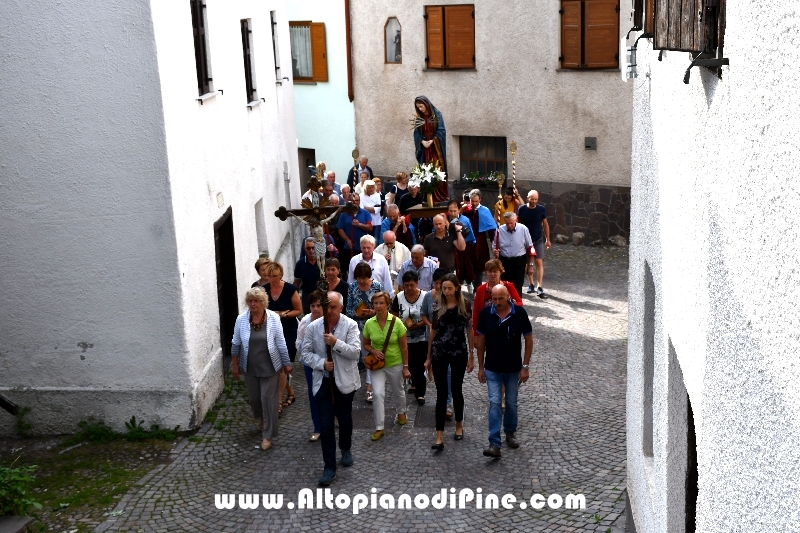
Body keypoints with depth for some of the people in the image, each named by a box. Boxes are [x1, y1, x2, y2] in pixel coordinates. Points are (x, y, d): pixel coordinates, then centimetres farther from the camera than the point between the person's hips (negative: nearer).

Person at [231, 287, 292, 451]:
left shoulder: (273, 318, -13)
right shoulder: (241, 320, -8)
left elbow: (281, 343, -7)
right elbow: (236, 344, 2)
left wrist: (287, 364, -3)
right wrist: (234, 364, 5)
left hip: (269, 367, -3)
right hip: (249, 368, 3)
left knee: (268, 399, 1)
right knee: (254, 398, 16)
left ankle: (267, 435, 10)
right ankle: (262, 419, 46)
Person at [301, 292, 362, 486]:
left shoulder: (350, 325, -10)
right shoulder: (313, 327, -3)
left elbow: (355, 352, -17)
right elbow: (306, 353, -1)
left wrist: (336, 343, -30)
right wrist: (321, 363, -18)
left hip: (345, 381, -1)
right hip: (323, 382, 1)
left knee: (345, 419, 17)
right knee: (325, 424, -2)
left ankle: (346, 449, 44)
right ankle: (329, 466, 4)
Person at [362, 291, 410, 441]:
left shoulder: (396, 322, -16)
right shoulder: (369, 323, -10)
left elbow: (404, 347, -9)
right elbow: (365, 344, 4)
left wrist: (405, 367, -7)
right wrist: (373, 351, -16)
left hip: (395, 364, 0)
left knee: (398, 392, 20)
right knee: (377, 394, -13)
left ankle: (401, 412, 51)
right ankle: (379, 428, -3)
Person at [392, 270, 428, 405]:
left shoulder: (425, 296, -12)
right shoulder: (399, 297, -5)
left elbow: (429, 317, -8)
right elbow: (394, 316, 2)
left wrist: (420, 324, -23)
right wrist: (402, 325, -13)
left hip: (421, 338, -3)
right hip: (405, 337, 3)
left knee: (420, 365, -4)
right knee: (410, 363, 19)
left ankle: (420, 392, 5)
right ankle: (415, 383, 41)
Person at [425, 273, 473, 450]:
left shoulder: (464, 305, -4)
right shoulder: (437, 306, -1)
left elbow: (469, 331, 1)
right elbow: (433, 332, 7)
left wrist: (471, 357, 1)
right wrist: (429, 357, 10)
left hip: (459, 353, 0)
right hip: (439, 353, 1)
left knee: (456, 390, 12)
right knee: (441, 393, -2)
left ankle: (459, 425, 35)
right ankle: (439, 436, -3)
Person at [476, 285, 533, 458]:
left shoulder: (519, 313, -13)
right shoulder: (485, 313, -10)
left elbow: (528, 340, -5)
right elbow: (480, 340, 0)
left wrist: (525, 367, -7)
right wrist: (481, 367, 0)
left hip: (514, 369, 0)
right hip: (492, 369, 0)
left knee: (511, 403, 14)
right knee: (494, 404, -5)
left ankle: (510, 433, 36)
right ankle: (494, 444, -6)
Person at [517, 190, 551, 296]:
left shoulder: (541, 209, -5)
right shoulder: (522, 209, -7)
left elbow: (545, 224, 4)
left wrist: (548, 239, 5)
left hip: (538, 240, -1)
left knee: (539, 262, -10)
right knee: (529, 263, 10)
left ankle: (539, 287, -12)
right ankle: (531, 284, 23)